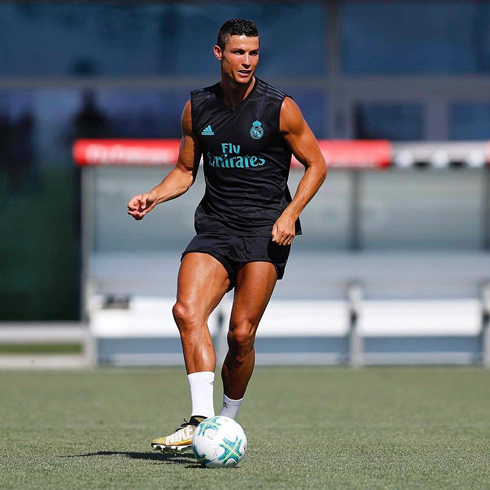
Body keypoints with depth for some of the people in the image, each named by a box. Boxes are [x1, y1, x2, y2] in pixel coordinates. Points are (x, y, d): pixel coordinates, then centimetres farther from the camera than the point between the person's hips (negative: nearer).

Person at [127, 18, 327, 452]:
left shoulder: (279, 108, -2)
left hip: (265, 229, -3)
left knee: (241, 334, -10)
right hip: (214, 226, 3)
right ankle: (202, 420, -26)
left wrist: (290, 214, -9)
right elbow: (185, 170, 19)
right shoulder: (197, 107, 8)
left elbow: (316, 165, 5)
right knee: (187, 311, -21)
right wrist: (152, 197, 1)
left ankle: (228, 421, 10)